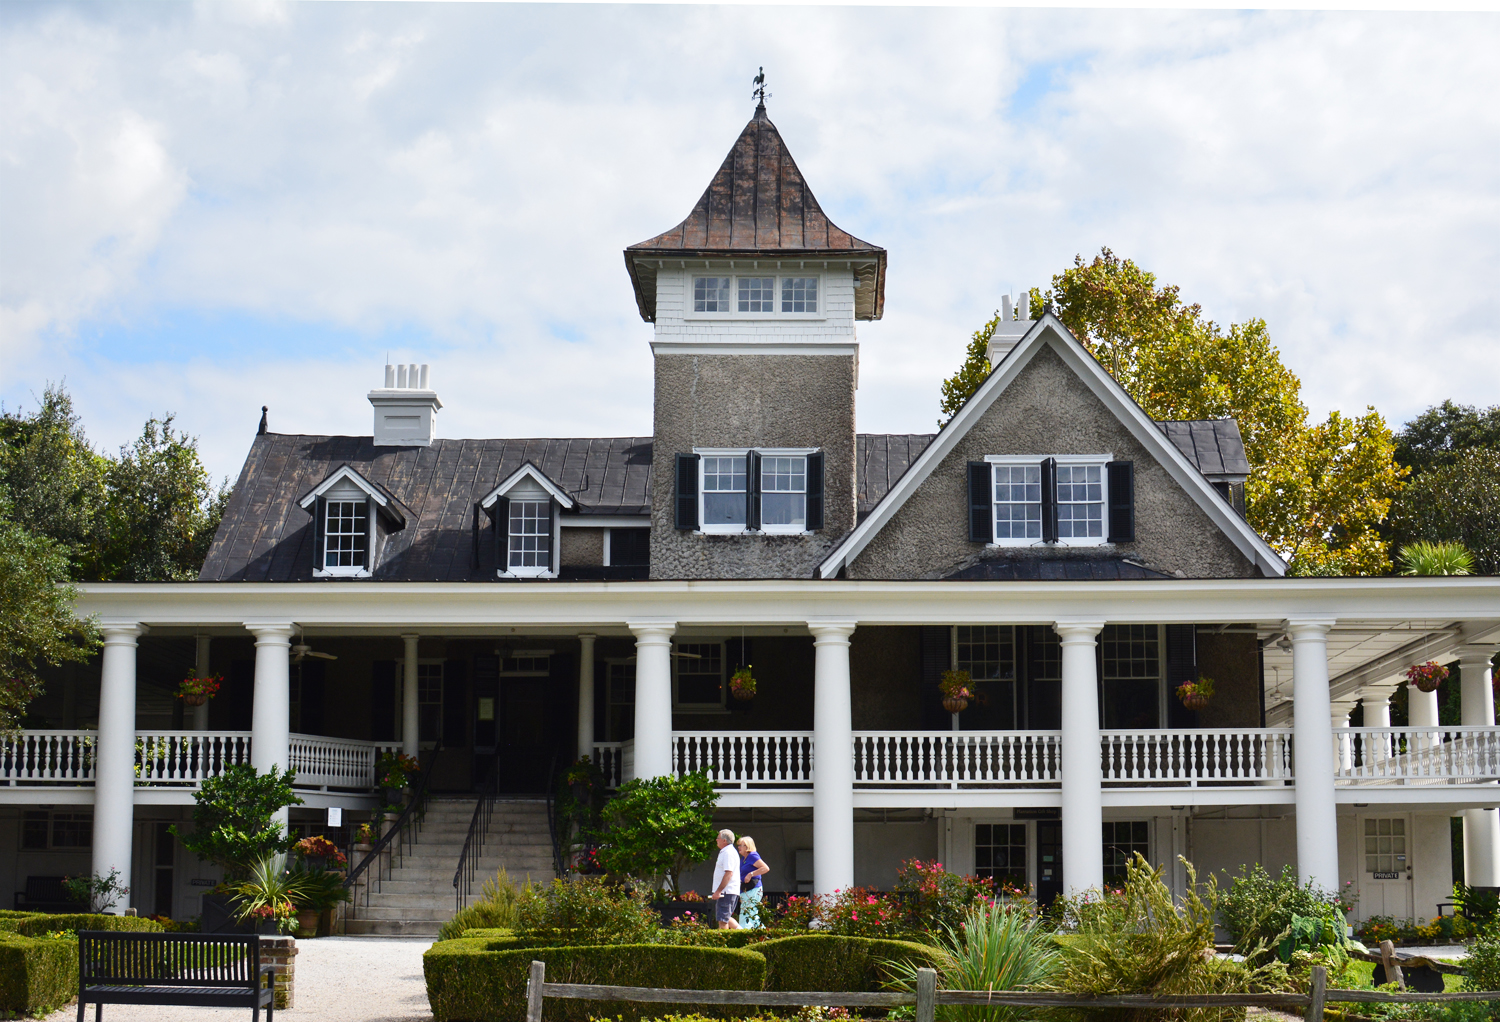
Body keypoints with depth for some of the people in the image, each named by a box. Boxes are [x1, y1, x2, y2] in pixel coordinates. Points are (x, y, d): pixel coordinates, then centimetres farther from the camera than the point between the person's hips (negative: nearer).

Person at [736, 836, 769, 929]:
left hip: (753, 891, -10)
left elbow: (766, 868, -19)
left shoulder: (753, 856, -10)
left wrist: (751, 874, -21)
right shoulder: (743, 858, 18)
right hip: (744, 892, 10)